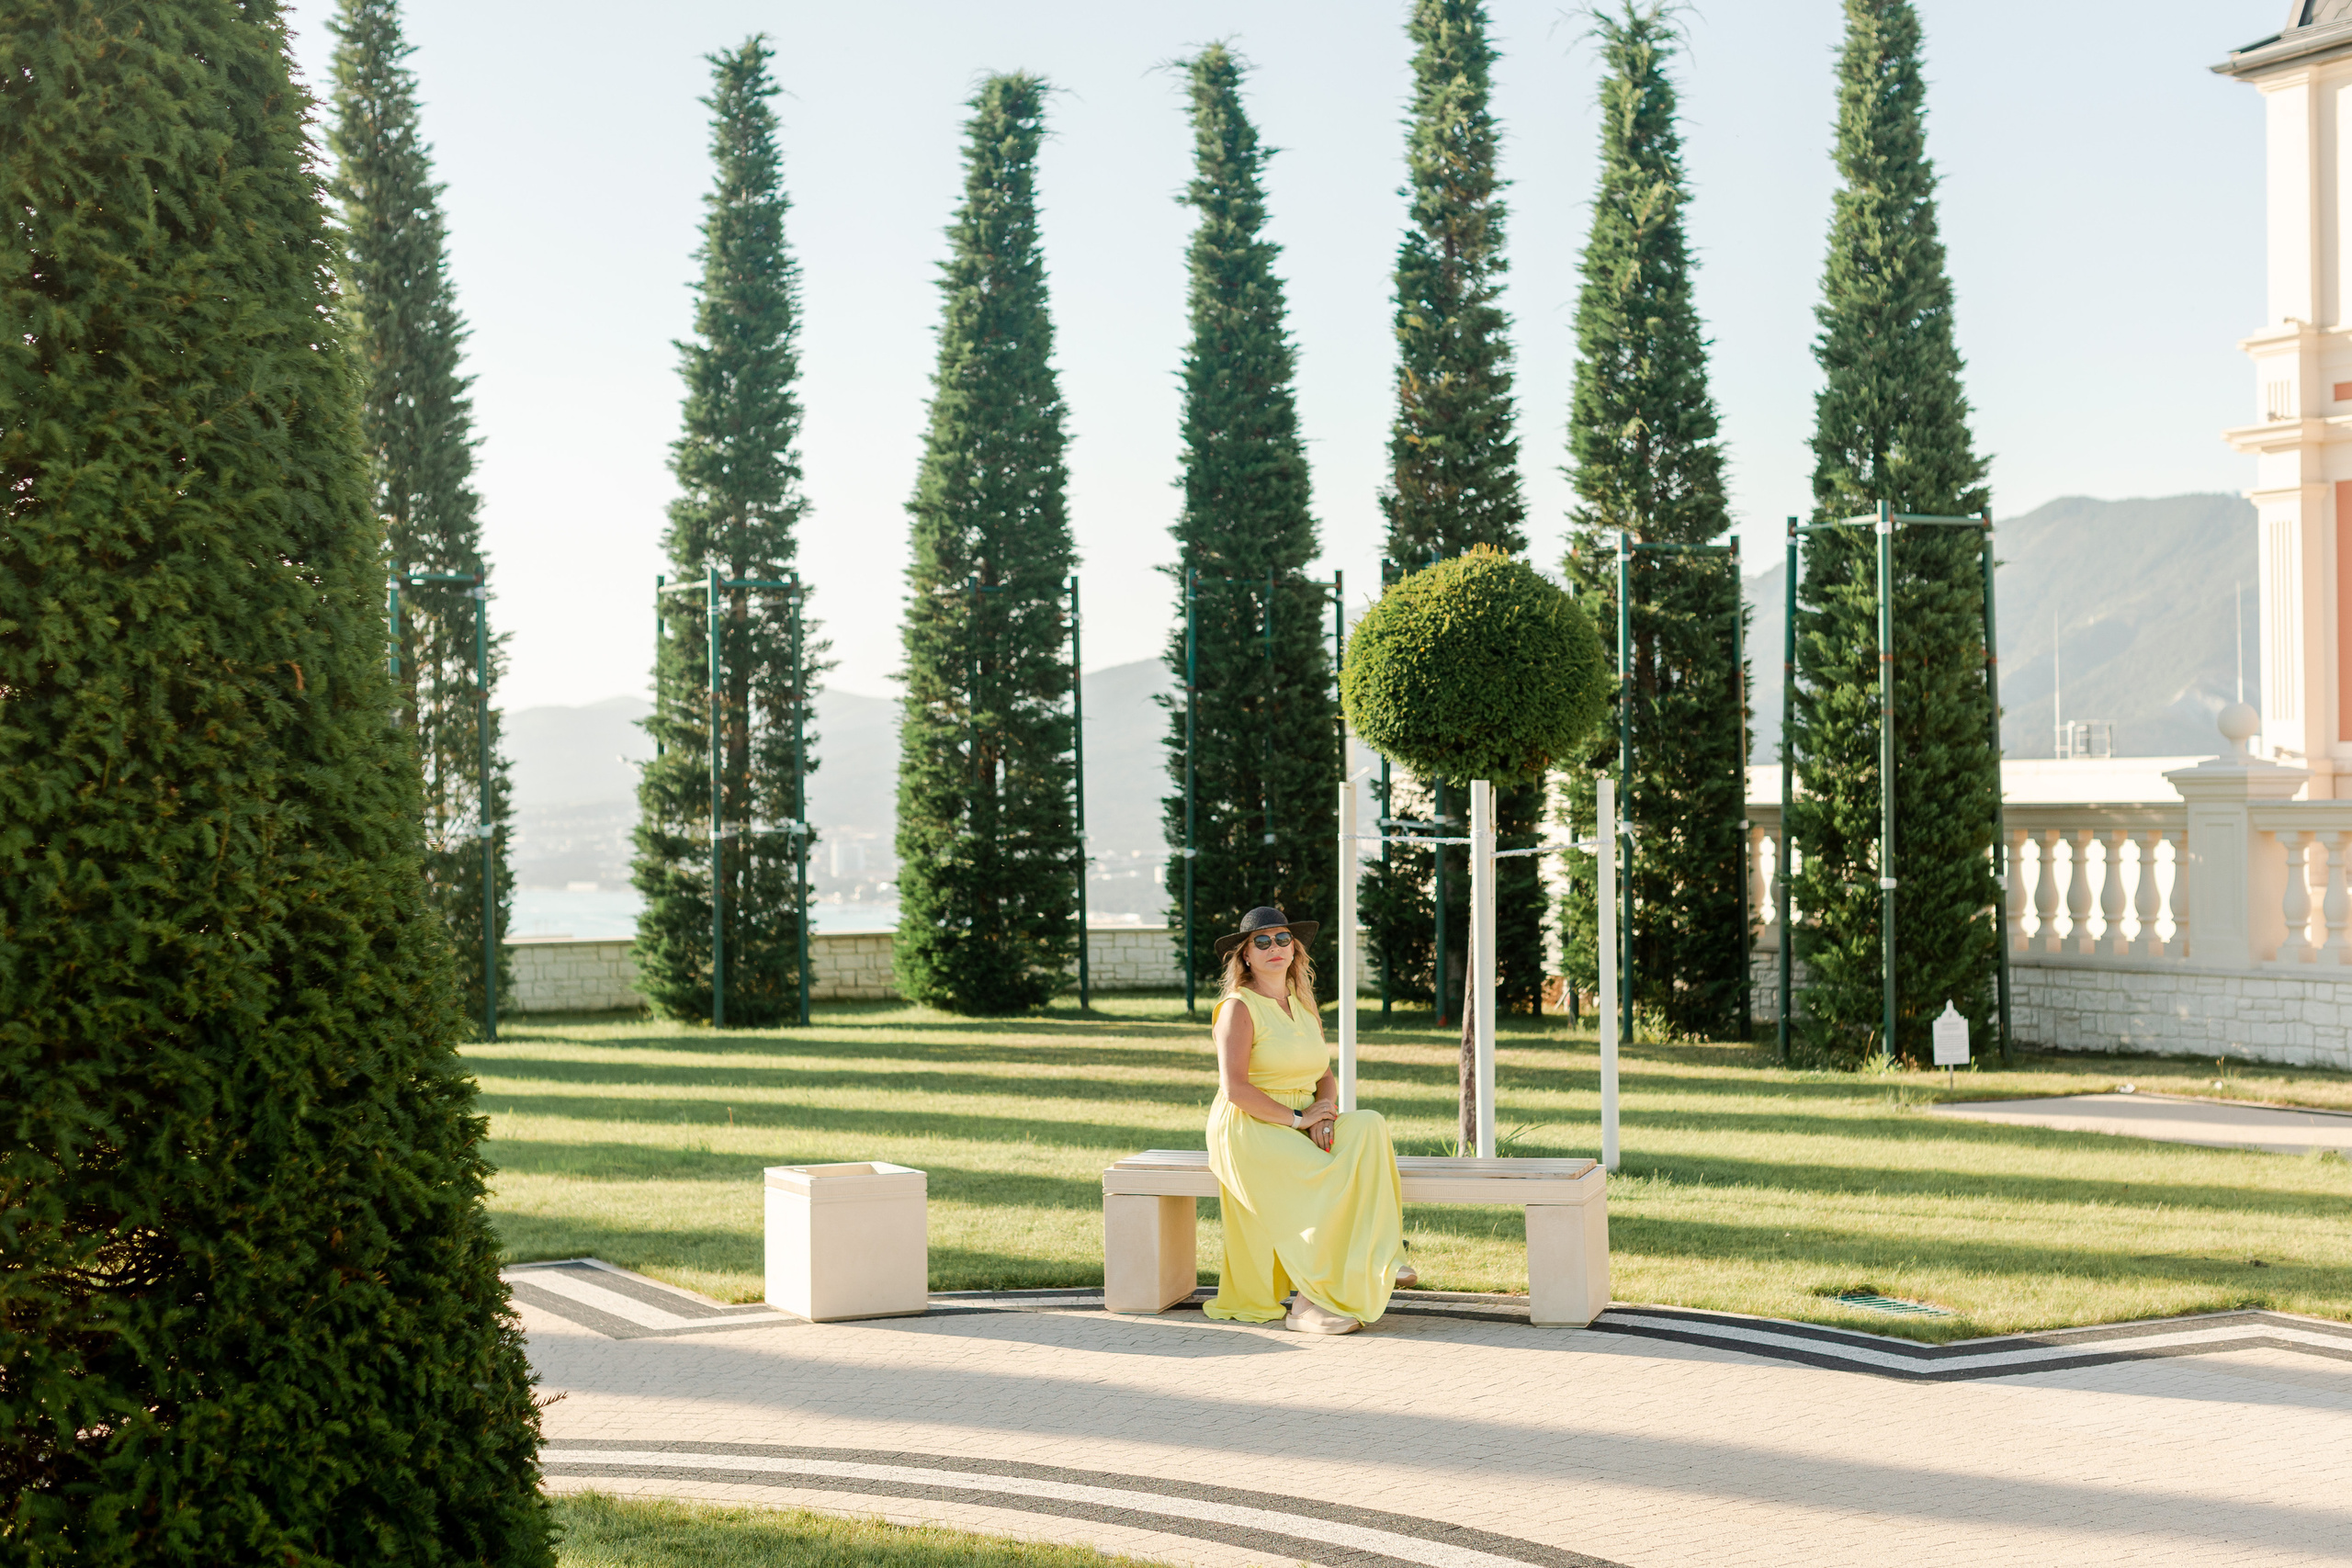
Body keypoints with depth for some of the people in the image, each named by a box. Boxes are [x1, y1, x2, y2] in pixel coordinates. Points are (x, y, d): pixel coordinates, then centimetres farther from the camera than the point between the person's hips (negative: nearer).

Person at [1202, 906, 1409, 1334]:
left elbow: (1326, 1076, 15)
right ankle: (1308, 1302, -16)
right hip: (1250, 1131, -6)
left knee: (1367, 1126, -22)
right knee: (1332, 1185, -28)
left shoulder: (1303, 1006, 17)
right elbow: (1234, 1088, -16)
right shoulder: (1239, 1007, -6)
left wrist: (1324, 1112, -8)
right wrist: (1298, 1117, -17)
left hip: (1301, 1129, 7)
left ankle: (1377, 1262, -23)